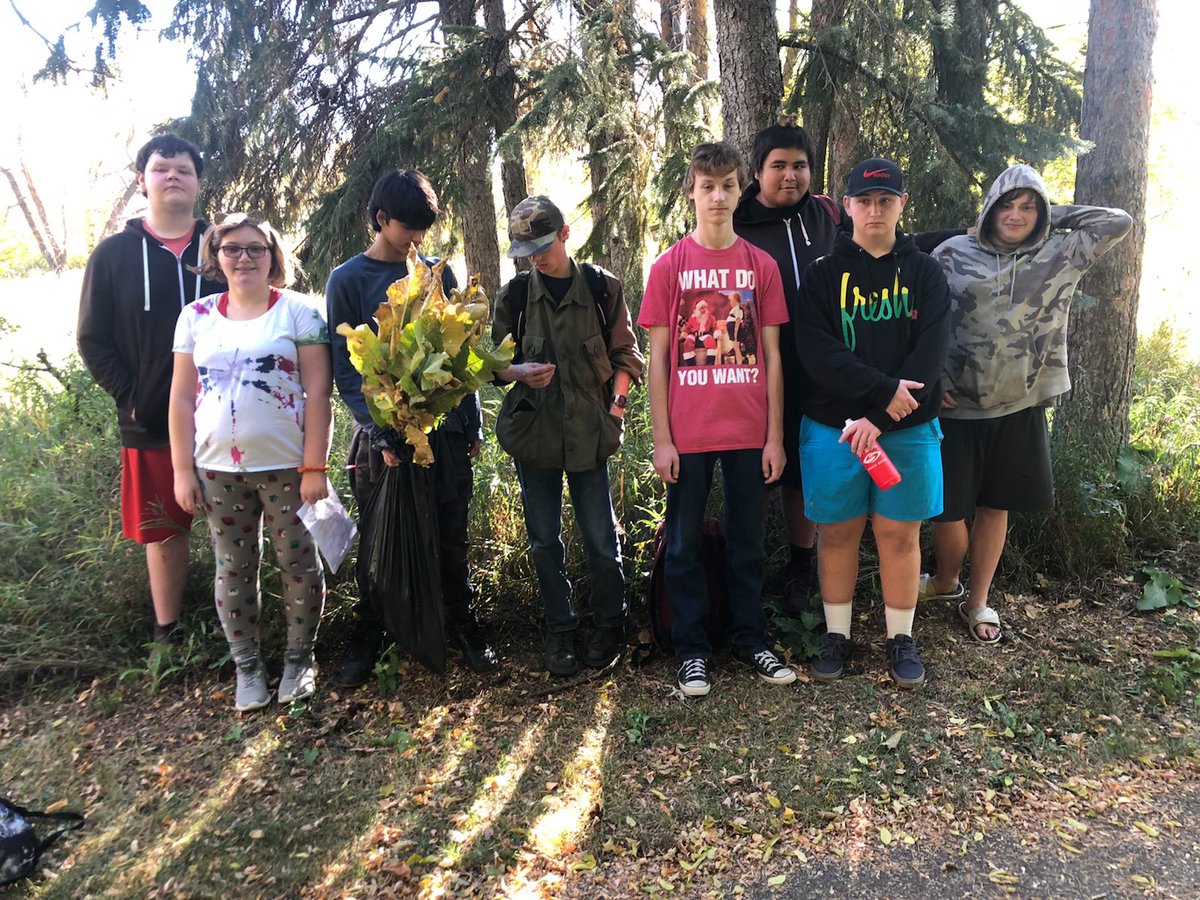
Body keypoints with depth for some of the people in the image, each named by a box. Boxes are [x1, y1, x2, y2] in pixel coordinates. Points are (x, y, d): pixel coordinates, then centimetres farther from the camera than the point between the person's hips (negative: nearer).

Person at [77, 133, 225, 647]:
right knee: (163, 530, 10)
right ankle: (167, 631, 25)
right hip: (150, 422, 1)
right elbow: (92, 340, 4)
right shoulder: (113, 254, 4)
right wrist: (130, 398, -7)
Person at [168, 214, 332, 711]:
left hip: (288, 466, -3)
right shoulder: (196, 316, 7)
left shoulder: (299, 311, -3)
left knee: (299, 564, 6)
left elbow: (317, 393, -8)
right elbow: (182, 399, 8)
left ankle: (299, 658, 25)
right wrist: (182, 470, 3)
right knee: (234, 570, 11)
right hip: (219, 470, 3)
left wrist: (314, 467, -13)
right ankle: (246, 665, 27)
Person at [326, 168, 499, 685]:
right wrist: (380, 432, -16)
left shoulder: (437, 274, 9)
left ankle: (463, 628, 25)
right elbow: (344, 368, -6)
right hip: (382, 438, -2)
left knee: (452, 540, 10)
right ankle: (366, 639, 23)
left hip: (445, 430, 3)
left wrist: (472, 424, 6)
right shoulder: (348, 280, -1)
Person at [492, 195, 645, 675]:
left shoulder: (602, 288, 0)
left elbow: (625, 354, 7)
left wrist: (617, 401, -6)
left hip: (589, 432, -1)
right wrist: (520, 373, -13)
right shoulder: (514, 294, 3)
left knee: (601, 537, 3)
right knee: (544, 540, 9)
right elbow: (496, 364, 8)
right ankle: (560, 630, 26)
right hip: (533, 432, 2)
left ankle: (609, 626, 25)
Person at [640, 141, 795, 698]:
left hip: (749, 431, 2)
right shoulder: (669, 266, 0)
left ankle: (749, 639, 28)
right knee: (684, 544, 7)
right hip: (688, 432, -1)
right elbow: (657, 357, -1)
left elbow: (772, 354, 5)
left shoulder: (761, 265, 4)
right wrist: (661, 438, -5)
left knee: (747, 540, 13)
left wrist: (775, 435, 1)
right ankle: (691, 649, 22)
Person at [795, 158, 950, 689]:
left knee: (900, 534, 7)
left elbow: (931, 353, -6)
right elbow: (815, 350, -10)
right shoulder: (823, 274, 3)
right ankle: (836, 635, 22)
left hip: (907, 427, 1)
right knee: (838, 532, 7)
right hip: (833, 426, 0)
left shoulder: (925, 273, 5)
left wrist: (879, 418, -17)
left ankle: (900, 639, 23)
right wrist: (883, 390, -20)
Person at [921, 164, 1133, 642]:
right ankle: (946, 581, 33)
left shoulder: (1060, 256, 5)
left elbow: (1119, 222, 6)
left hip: (1020, 409, 2)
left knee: (995, 507, 13)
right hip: (955, 407, -2)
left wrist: (1052, 216, 5)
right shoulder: (953, 254, 0)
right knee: (948, 509, 5)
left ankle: (979, 600, 29)